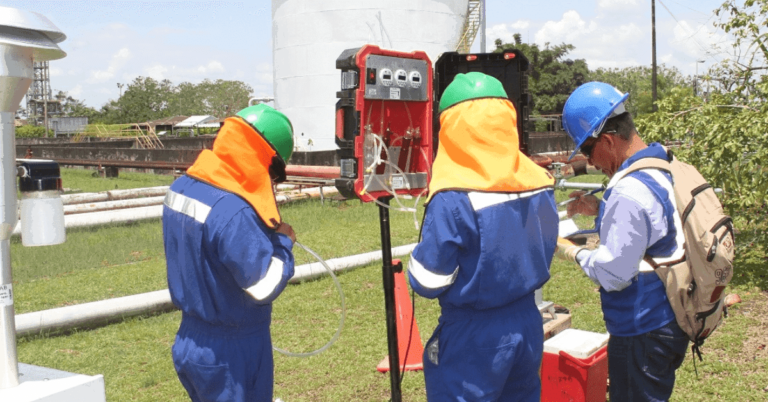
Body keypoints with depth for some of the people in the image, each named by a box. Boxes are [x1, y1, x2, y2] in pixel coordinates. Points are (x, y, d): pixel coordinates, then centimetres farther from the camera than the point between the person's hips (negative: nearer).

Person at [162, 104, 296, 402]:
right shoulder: (234, 213, -29)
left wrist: (267, 235, 1)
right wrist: (283, 241, -10)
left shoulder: (180, 188, -1)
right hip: (233, 355, -8)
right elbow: (265, 287, -26)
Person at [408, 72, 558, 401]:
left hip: (474, 337, -6)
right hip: (528, 325, 6)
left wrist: (416, 262, 3)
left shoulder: (453, 199, -23)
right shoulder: (539, 182, -3)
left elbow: (428, 282, -16)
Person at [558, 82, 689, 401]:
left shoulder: (628, 191, -26)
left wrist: (574, 253, -6)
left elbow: (613, 274, -22)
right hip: (672, 319, 9)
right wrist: (601, 210, 10)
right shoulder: (666, 169, 4)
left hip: (643, 333, -9)